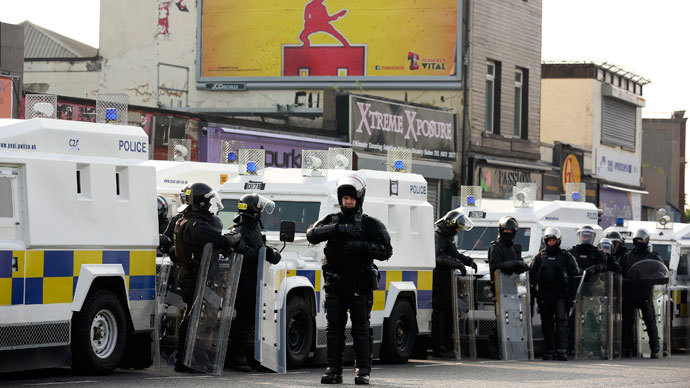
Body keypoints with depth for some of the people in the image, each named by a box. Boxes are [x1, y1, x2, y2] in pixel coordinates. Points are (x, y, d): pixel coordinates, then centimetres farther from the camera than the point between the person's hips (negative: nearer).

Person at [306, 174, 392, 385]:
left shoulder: (371, 224, 5)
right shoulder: (331, 221, 10)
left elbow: (386, 251, -4)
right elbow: (312, 234, -8)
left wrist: (361, 246, -19)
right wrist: (339, 229, -20)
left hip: (360, 284, -2)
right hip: (335, 283, 2)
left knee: (361, 327, -2)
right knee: (334, 328, 3)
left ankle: (363, 371, 0)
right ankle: (333, 370, 8)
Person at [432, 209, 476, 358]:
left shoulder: (448, 237, 22)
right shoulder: (437, 236, -10)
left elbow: (455, 254, 34)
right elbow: (438, 256, -25)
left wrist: (469, 261, 17)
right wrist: (458, 264, -26)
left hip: (446, 281, 10)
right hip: (438, 280, -10)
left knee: (448, 312, 10)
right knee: (440, 312, -10)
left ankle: (443, 346, 14)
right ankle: (438, 347, -10)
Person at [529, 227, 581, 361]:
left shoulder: (566, 256, 7)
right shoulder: (539, 257, 13)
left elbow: (575, 273, 8)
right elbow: (531, 275, 15)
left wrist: (571, 291, 0)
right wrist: (534, 290, 5)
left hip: (560, 295, -3)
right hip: (544, 297, 3)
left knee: (561, 321, -14)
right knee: (547, 324, 6)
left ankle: (561, 350, -17)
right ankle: (549, 351, 12)